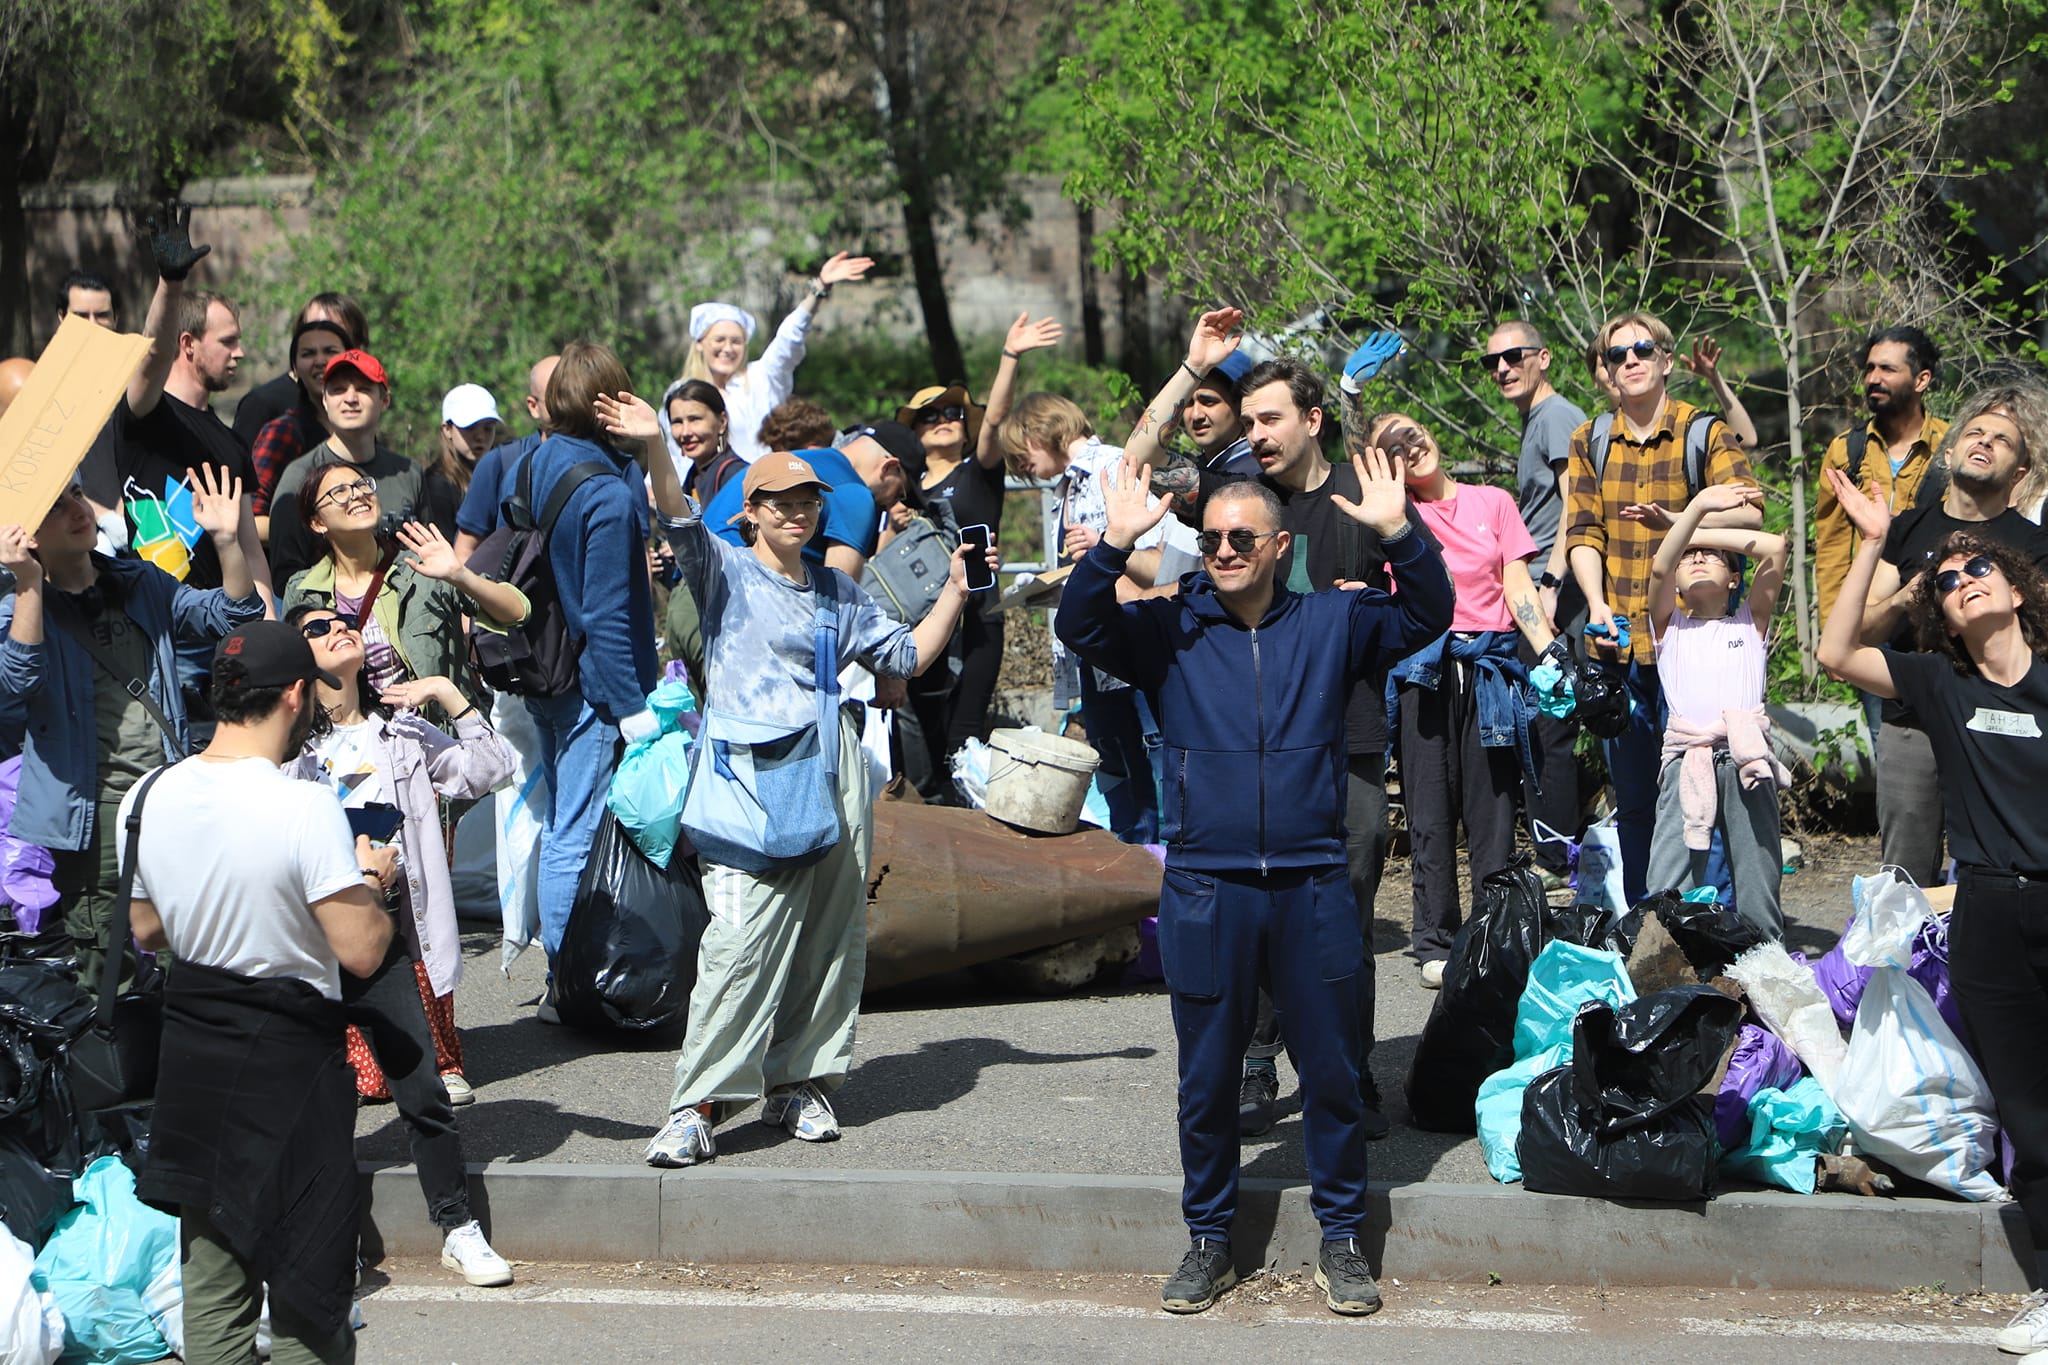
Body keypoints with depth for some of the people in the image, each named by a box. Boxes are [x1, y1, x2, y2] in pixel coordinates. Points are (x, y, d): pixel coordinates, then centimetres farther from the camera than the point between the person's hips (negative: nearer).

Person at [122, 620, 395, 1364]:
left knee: (211, 1281, 15)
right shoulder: (306, 808, -20)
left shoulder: (158, 795, 0)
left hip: (191, 1052, 6)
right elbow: (362, 951, -21)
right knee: (304, 1281, 5)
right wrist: (372, 881, -3)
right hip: (285, 1061, -6)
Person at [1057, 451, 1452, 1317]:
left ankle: (1340, 1238, 19)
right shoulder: (1170, 630, 3)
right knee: (1206, 1078, 8)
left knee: (1331, 1070, 7)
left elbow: (1427, 617, 0)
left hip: (1312, 887, 0)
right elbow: (1079, 627, -8)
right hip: (1203, 888, 0)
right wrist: (1115, 545, -23)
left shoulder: (1330, 623, 6)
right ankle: (1209, 1241, 21)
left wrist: (1398, 535, -17)